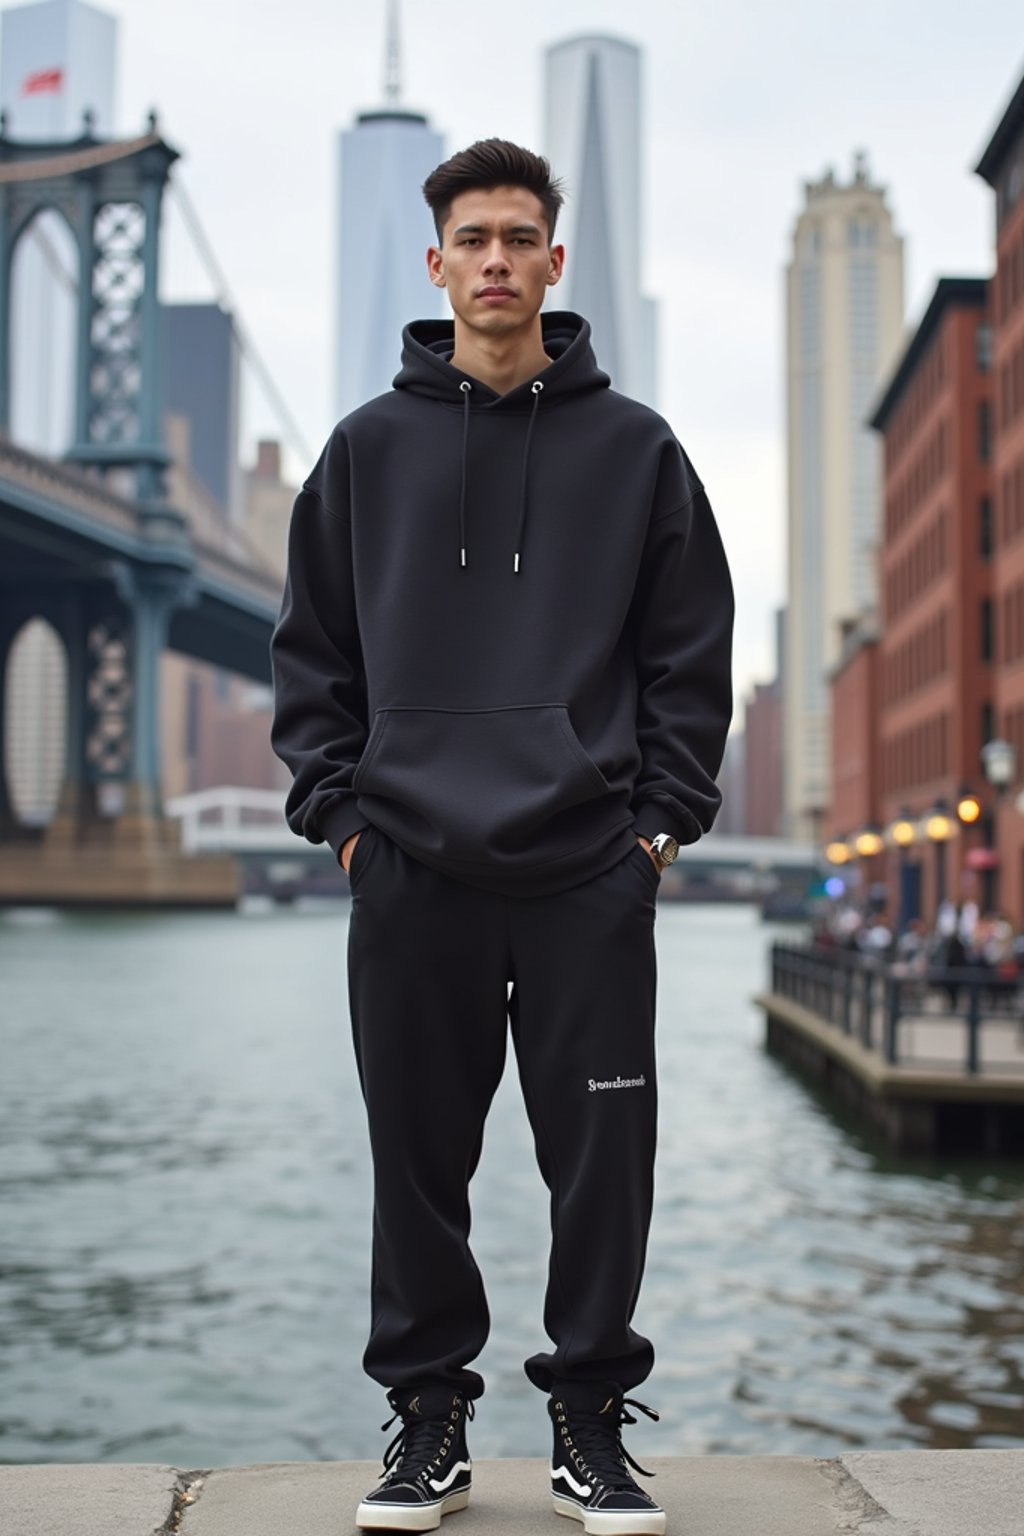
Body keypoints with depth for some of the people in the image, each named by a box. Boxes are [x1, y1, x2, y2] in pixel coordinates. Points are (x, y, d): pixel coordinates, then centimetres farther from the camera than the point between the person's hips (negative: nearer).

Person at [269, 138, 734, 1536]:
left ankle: (592, 1417, 20)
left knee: (603, 1162, 4)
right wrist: (338, 809, 2)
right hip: (411, 873, 1)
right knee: (419, 1164, 7)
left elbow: (691, 652, 8)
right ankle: (428, 1416, 22)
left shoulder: (635, 448, 7)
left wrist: (662, 814, 0)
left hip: (592, 873, 0)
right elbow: (312, 650, 11)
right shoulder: (369, 448, 10)